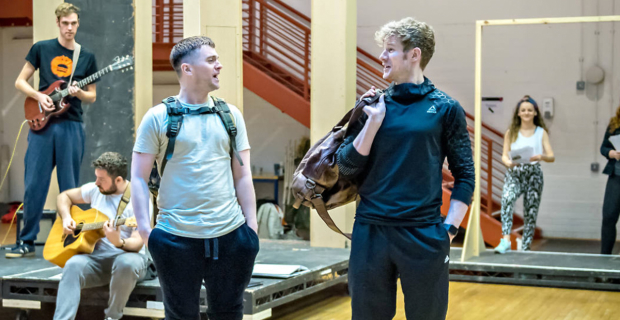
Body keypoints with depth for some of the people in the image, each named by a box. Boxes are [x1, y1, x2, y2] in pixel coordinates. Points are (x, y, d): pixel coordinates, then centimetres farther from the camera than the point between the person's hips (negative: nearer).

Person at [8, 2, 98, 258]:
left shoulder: (87, 57, 8)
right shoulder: (41, 49, 5)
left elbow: (92, 96, 12)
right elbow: (20, 81, 7)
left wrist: (78, 94, -10)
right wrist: (39, 96, -10)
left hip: (71, 126, 1)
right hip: (42, 124, -1)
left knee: (69, 188, 3)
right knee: (34, 185, -1)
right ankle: (26, 242, 8)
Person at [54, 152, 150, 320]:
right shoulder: (95, 189, 6)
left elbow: (138, 243, -19)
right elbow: (64, 196, 22)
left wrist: (119, 242, -41)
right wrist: (66, 218, 2)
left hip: (127, 254, -4)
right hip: (96, 255, 4)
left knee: (126, 263, -39)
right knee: (73, 265, -30)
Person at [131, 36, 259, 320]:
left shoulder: (230, 115, 7)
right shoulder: (158, 118, -3)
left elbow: (242, 176, 8)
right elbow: (139, 177, -2)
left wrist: (252, 226, 2)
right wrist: (144, 227, -12)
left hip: (229, 234, 3)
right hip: (176, 237, -3)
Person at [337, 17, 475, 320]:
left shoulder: (445, 108, 0)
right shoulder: (373, 106, 6)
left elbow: (464, 175, 3)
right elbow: (347, 167, 2)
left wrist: (449, 228, -5)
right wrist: (374, 121, -7)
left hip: (424, 236, -2)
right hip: (370, 233, 2)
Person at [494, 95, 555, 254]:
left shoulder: (541, 133, 8)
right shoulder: (511, 133, 11)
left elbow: (552, 157, 1)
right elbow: (504, 155, 7)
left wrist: (541, 156, -22)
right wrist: (508, 162, -17)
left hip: (534, 174, 1)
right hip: (514, 173, -1)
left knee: (531, 211, 0)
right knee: (507, 198, -29)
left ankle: (526, 247, 13)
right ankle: (506, 239, -35)